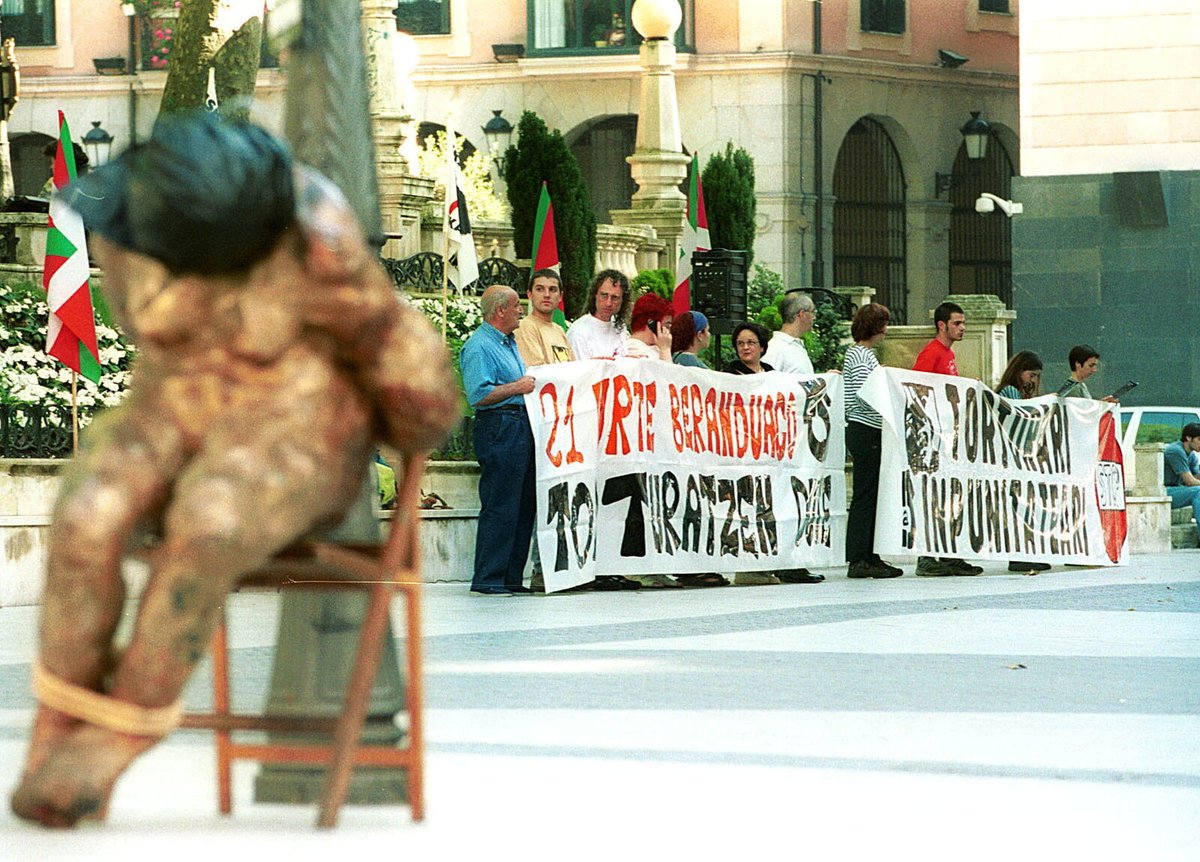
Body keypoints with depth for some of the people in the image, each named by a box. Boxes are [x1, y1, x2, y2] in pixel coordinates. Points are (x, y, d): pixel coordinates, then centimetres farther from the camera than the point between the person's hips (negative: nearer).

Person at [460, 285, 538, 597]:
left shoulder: (509, 343, 21)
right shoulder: (479, 347, -11)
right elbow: (478, 394, -20)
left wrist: (533, 383, 13)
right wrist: (516, 387, -16)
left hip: (521, 427, 10)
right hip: (498, 428, -10)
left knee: (524, 506, 10)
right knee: (499, 507, -10)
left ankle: (512, 577, 15)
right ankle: (487, 579, -7)